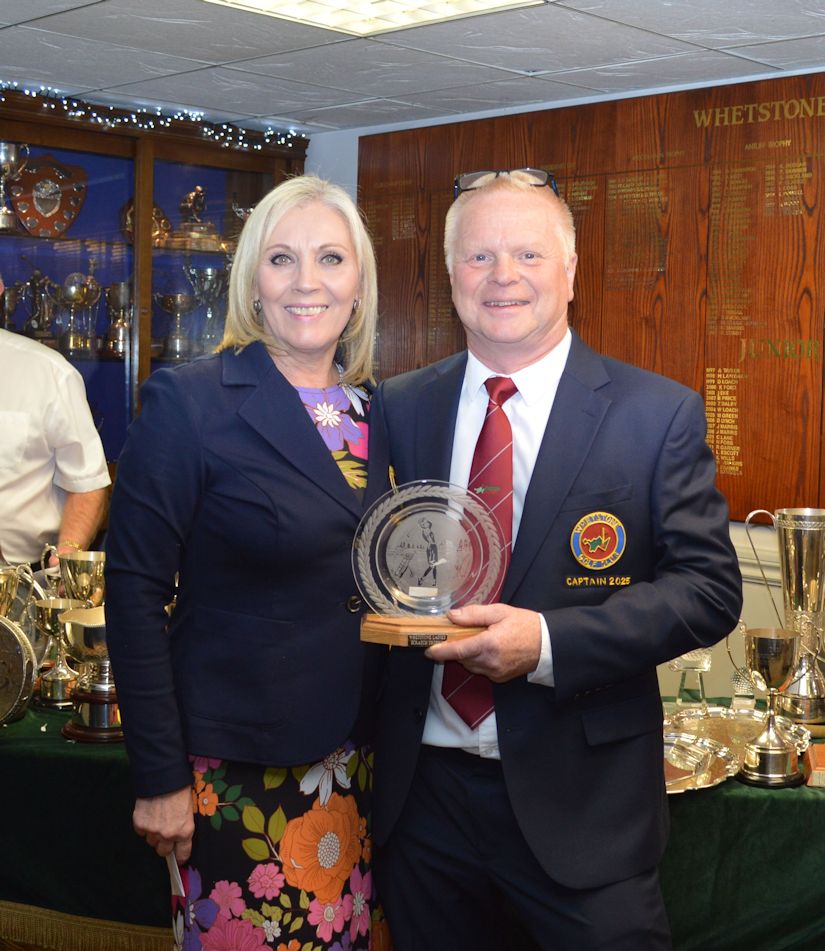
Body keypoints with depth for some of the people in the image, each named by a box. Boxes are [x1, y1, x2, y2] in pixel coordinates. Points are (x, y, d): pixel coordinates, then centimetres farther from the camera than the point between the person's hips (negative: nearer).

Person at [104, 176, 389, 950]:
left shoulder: (378, 407, 5)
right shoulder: (188, 401, -12)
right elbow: (135, 594, -12)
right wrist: (159, 778, -13)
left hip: (355, 757, 5)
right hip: (235, 765, -5)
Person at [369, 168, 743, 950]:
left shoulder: (660, 415, -4)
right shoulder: (398, 409, 5)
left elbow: (709, 588, -8)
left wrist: (549, 643, -19)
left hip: (580, 802, -2)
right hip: (421, 791, 3)